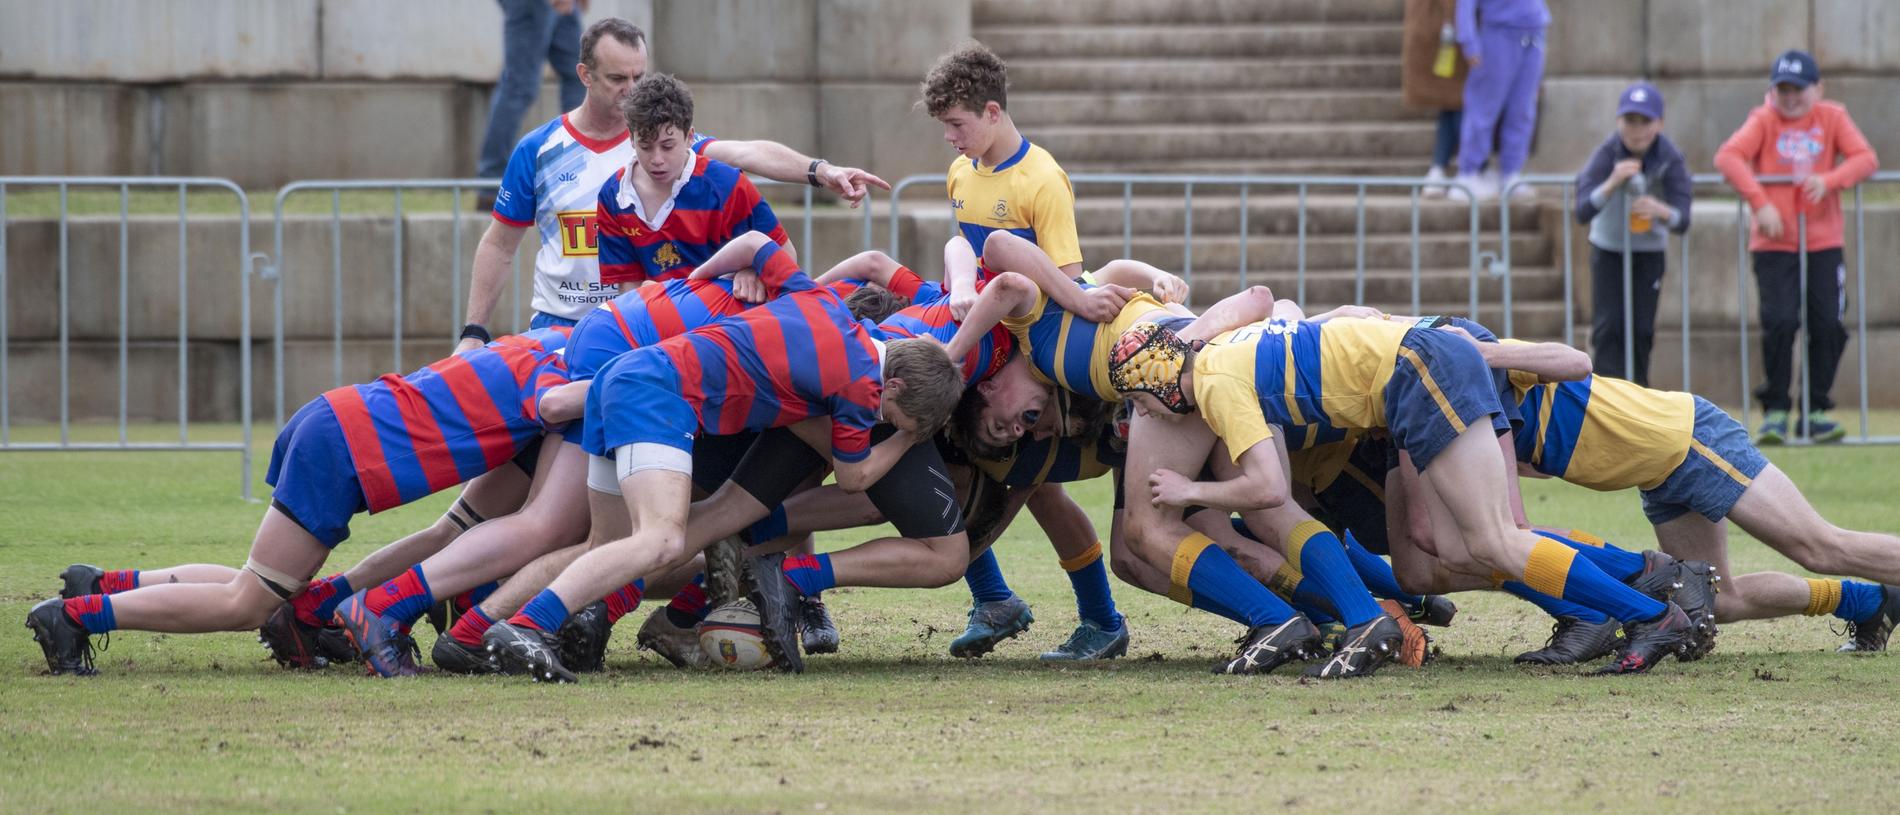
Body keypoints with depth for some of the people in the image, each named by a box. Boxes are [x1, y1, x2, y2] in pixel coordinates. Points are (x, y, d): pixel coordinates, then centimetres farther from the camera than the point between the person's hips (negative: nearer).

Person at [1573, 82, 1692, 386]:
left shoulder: (1670, 159, -21)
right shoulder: (1608, 154, -24)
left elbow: (1683, 221, -25)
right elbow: (1583, 212, -33)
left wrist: (1662, 211, -48)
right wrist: (1612, 183, -49)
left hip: (1650, 249, 1)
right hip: (1608, 247, -1)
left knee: (1642, 329, 1)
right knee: (1608, 327, -11)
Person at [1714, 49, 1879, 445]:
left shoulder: (1832, 118, 6)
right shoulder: (1764, 120, 1)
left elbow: (1866, 159, -5)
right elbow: (1728, 157, -14)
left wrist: (1829, 181, -23)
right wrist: (1760, 202, -25)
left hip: (1824, 244, 2)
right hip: (1773, 244, -2)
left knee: (1828, 324, -3)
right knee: (1780, 321, -15)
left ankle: (1815, 412, 10)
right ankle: (1775, 411, -2)